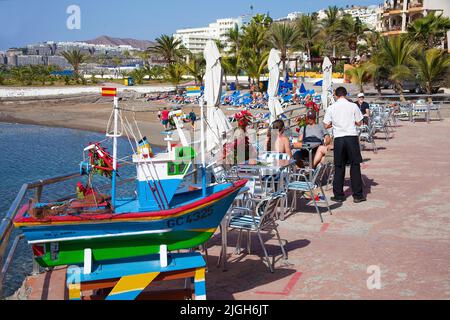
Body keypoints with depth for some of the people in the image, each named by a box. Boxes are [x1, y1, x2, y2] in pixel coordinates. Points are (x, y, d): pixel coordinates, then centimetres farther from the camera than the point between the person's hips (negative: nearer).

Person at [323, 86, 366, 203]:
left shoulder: (331, 108, 1)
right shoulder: (353, 106, -1)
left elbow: (326, 125, 2)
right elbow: (359, 123, 3)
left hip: (338, 138, 1)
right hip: (352, 137, -1)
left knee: (339, 167, 9)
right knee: (355, 166, 6)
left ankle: (338, 195, 13)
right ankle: (358, 195, 8)